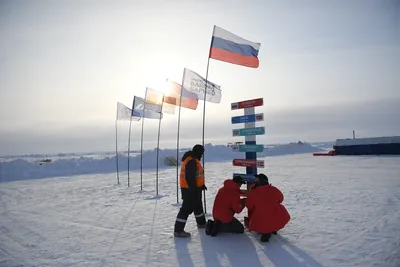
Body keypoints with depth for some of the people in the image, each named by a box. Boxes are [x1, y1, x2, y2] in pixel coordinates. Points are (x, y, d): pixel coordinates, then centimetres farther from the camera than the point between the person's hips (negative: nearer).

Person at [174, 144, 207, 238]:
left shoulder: (192, 160, 12)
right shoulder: (192, 161, -23)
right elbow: (190, 178, -27)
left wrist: (201, 185, 25)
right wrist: (195, 190, -23)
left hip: (193, 188, 11)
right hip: (190, 190, -11)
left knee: (198, 206, 25)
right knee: (187, 208, -7)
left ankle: (201, 223, 44)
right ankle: (178, 230, -3)